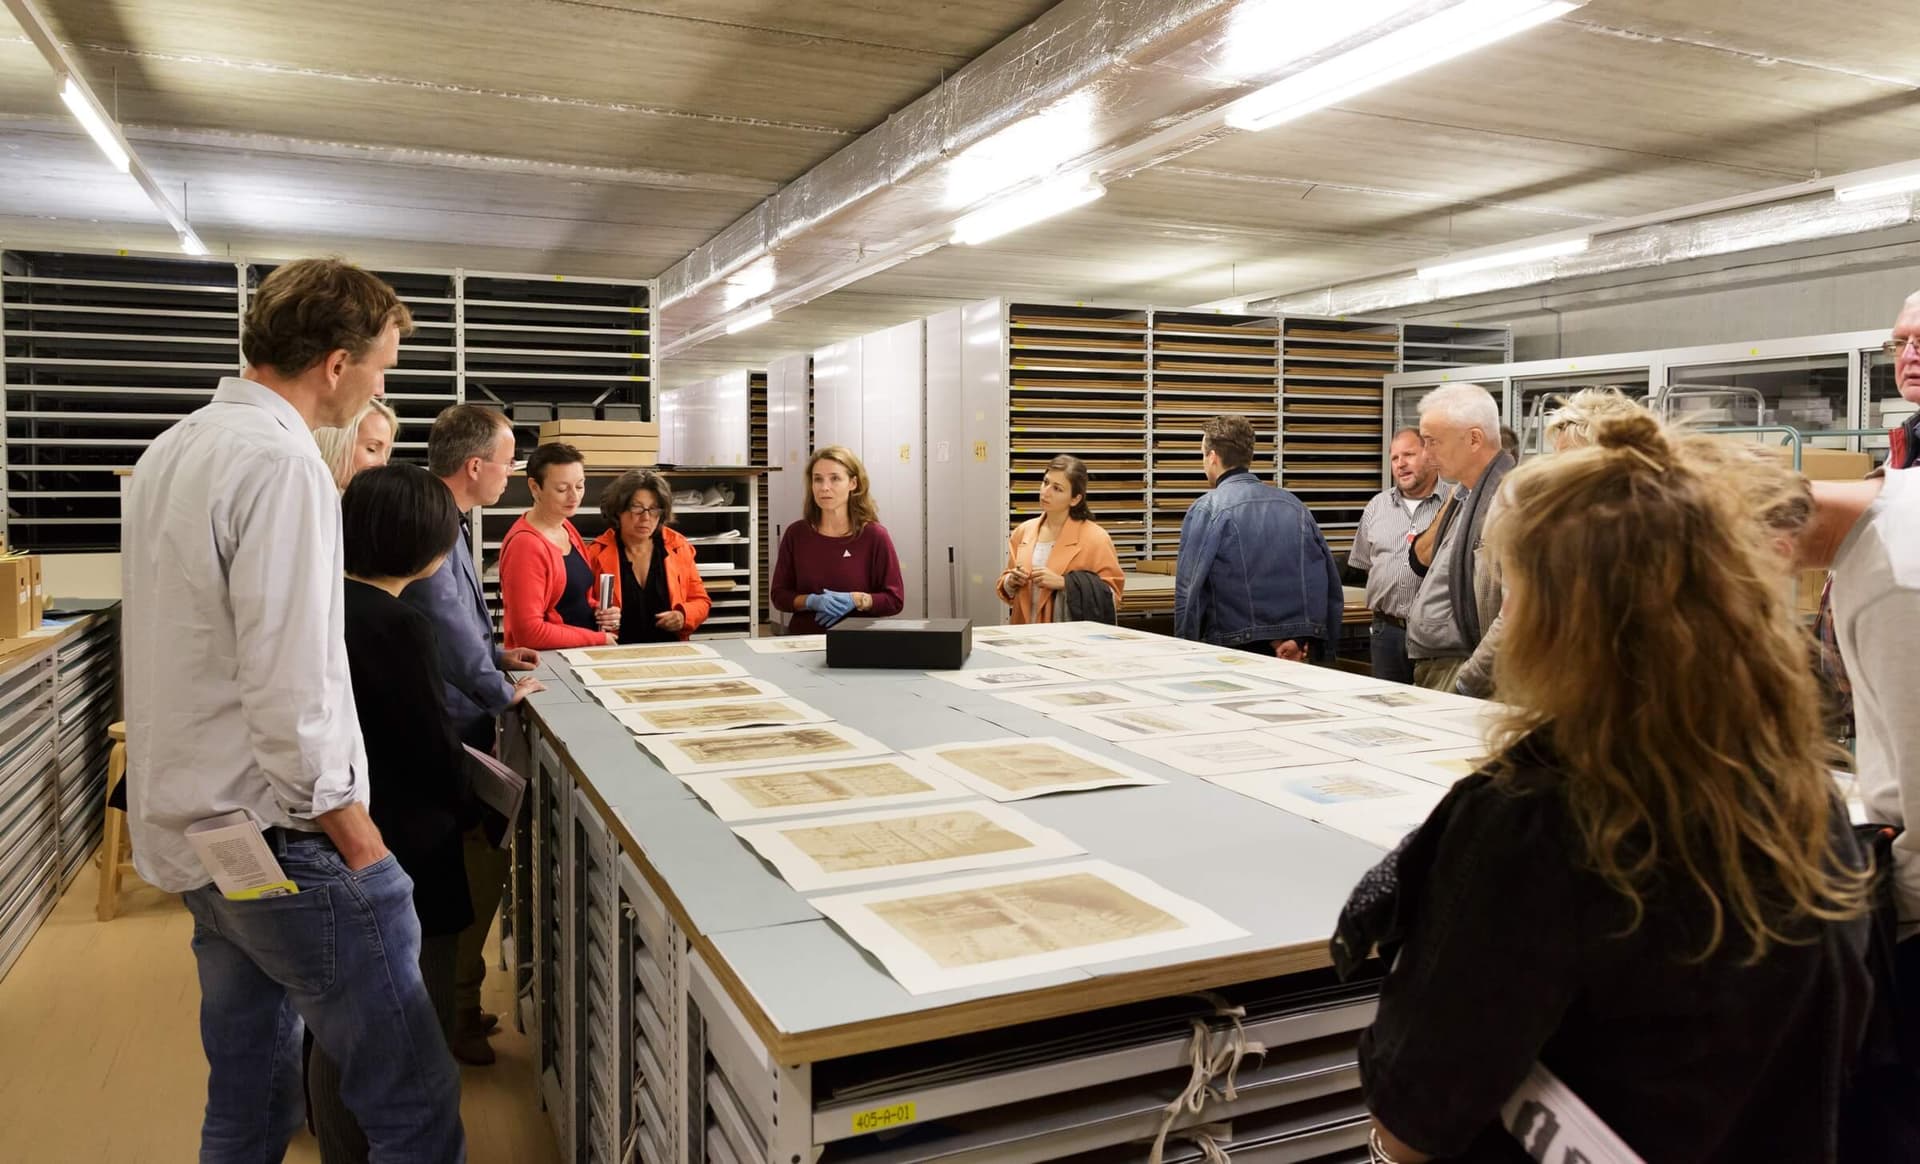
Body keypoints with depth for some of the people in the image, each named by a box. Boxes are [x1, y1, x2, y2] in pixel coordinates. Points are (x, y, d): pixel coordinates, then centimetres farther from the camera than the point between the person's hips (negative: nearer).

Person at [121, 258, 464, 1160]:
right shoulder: (281, 462, -18)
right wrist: (358, 840, -15)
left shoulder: (172, 451, 12)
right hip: (279, 841, -10)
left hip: (193, 834, 10)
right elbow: (289, 690, -23)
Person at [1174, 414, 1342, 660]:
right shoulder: (1294, 504, 8)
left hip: (1238, 648, -4)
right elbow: (1332, 586, 6)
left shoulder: (1207, 509, -7)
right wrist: (1325, 648, 8)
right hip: (1300, 651, 5)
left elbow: (1189, 591, -9)